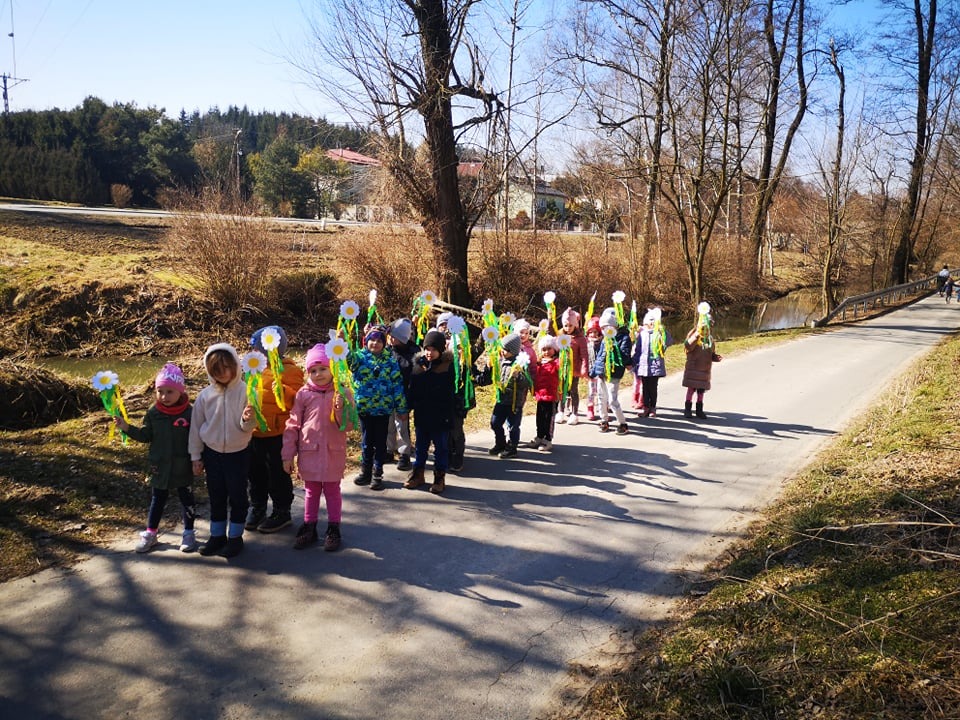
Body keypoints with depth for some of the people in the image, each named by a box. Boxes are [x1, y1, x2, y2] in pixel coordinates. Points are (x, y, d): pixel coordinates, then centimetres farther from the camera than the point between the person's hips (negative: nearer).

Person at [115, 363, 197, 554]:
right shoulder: (153, 412, -5)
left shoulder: (189, 412, -14)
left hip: (183, 467, -2)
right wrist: (127, 428, -9)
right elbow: (145, 436, 2)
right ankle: (150, 534, 28)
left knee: (187, 499, 11)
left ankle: (188, 533, 25)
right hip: (160, 466, 2)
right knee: (157, 499, 16)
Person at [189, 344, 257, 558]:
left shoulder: (245, 391, -13)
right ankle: (217, 535, 28)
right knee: (216, 496, 14)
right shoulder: (205, 395, -6)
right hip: (212, 452, 3)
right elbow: (196, 426, 3)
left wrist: (248, 419, -33)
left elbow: (248, 427, -9)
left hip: (238, 452, -2)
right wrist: (196, 456, 5)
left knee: (237, 495, 7)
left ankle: (235, 537, 21)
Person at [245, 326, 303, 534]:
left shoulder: (289, 370, -13)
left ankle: (282, 513, 18)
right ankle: (257, 508, 34)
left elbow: (298, 400, -19)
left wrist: (283, 391, -34)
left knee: (277, 474, 4)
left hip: (276, 434, -7)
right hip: (254, 432, 8)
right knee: (256, 473, 18)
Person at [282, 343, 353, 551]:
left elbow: (347, 426, -9)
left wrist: (340, 409, -28)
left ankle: (333, 530, 25)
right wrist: (288, 455, 0)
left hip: (334, 453, -1)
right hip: (309, 452, 1)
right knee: (311, 491, 15)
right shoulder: (303, 394, -4)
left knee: (332, 490, 12)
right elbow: (292, 425, 0)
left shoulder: (342, 393, -7)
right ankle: (309, 528, 29)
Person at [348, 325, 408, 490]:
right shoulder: (359, 357, 0)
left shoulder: (390, 360, -1)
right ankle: (365, 470, 27)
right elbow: (347, 358, -22)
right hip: (364, 407, 1)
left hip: (383, 408, -1)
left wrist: (401, 408, 0)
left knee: (380, 442, 7)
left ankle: (377, 473, 18)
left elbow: (397, 384, 0)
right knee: (366, 441, 13)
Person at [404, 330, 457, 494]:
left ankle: (440, 477, 18)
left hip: (440, 416, -4)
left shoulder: (448, 366, -10)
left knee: (440, 447, 8)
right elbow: (412, 389, 8)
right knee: (421, 446, 16)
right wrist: (409, 407, 5)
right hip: (421, 414, 4)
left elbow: (450, 394, -8)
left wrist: (449, 414, -10)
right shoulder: (418, 363, 2)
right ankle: (418, 474, 29)